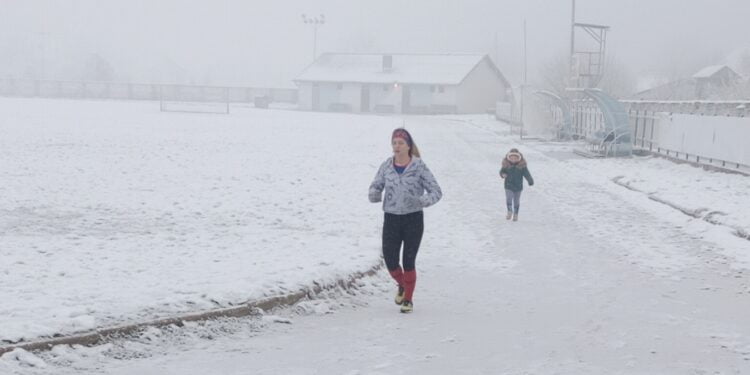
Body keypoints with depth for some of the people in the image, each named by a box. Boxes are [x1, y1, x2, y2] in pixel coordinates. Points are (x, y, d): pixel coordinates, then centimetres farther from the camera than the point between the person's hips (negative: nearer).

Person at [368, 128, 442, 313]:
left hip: (413, 219, -2)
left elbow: (436, 191, -6)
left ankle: (408, 299, 18)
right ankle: (402, 285, 32)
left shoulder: (419, 167, -7)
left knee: (408, 261, -1)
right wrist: (375, 194, -15)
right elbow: (376, 186, 10)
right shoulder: (386, 166, 1)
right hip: (391, 219, 3)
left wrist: (423, 201, -26)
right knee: (390, 260, -2)